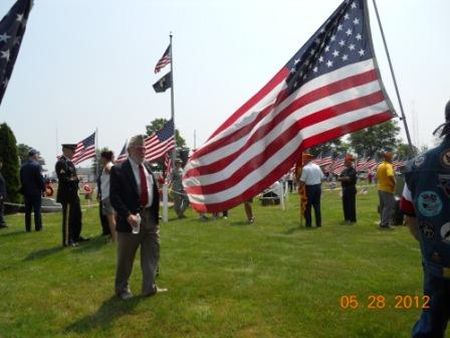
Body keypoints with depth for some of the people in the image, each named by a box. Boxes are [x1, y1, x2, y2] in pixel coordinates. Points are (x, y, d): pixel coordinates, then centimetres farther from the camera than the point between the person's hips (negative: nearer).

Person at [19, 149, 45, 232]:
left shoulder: (23, 166, 8)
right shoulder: (36, 165, -12)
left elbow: (21, 179, 12)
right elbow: (40, 179, -14)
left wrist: (24, 189, 18)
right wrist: (43, 188, -4)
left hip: (26, 191, 6)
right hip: (36, 191, -6)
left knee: (27, 210, 9)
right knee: (37, 210, 0)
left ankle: (28, 228, 12)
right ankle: (38, 227, 4)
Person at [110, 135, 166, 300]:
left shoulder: (148, 168, 10)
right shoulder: (119, 170, -9)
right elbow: (114, 197, -15)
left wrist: (156, 215, 11)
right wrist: (128, 215, -25)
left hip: (150, 218, 6)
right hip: (131, 219, -6)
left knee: (152, 255, 12)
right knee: (125, 258, 9)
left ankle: (149, 287, 25)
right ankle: (122, 289, 29)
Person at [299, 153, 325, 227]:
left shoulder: (305, 168, -12)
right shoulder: (317, 167, 7)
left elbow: (302, 181, -15)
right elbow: (322, 178, 9)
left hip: (309, 188, -6)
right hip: (318, 187, 6)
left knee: (308, 206, 4)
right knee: (317, 205, 11)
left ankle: (308, 223, 8)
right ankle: (318, 223, 14)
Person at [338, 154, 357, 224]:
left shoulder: (352, 170, -11)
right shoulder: (344, 170, 14)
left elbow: (349, 178, -22)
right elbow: (339, 178, 8)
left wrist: (342, 178, -8)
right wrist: (345, 178, -10)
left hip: (351, 189, -8)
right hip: (345, 189, 8)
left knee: (351, 205, -3)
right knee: (345, 204, 13)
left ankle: (352, 219, 4)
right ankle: (347, 218, 23)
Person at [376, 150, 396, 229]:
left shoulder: (379, 166, 10)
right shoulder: (388, 166, -15)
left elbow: (377, 177, 16)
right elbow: (390, 176, -31)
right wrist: (394, 183, -18)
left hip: (380, 188, 9)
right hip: (387, 189, -9)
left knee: (383, 206, 15)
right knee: (389, 206, -3)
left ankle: (383, 222, 21)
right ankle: (385, 223, -4)